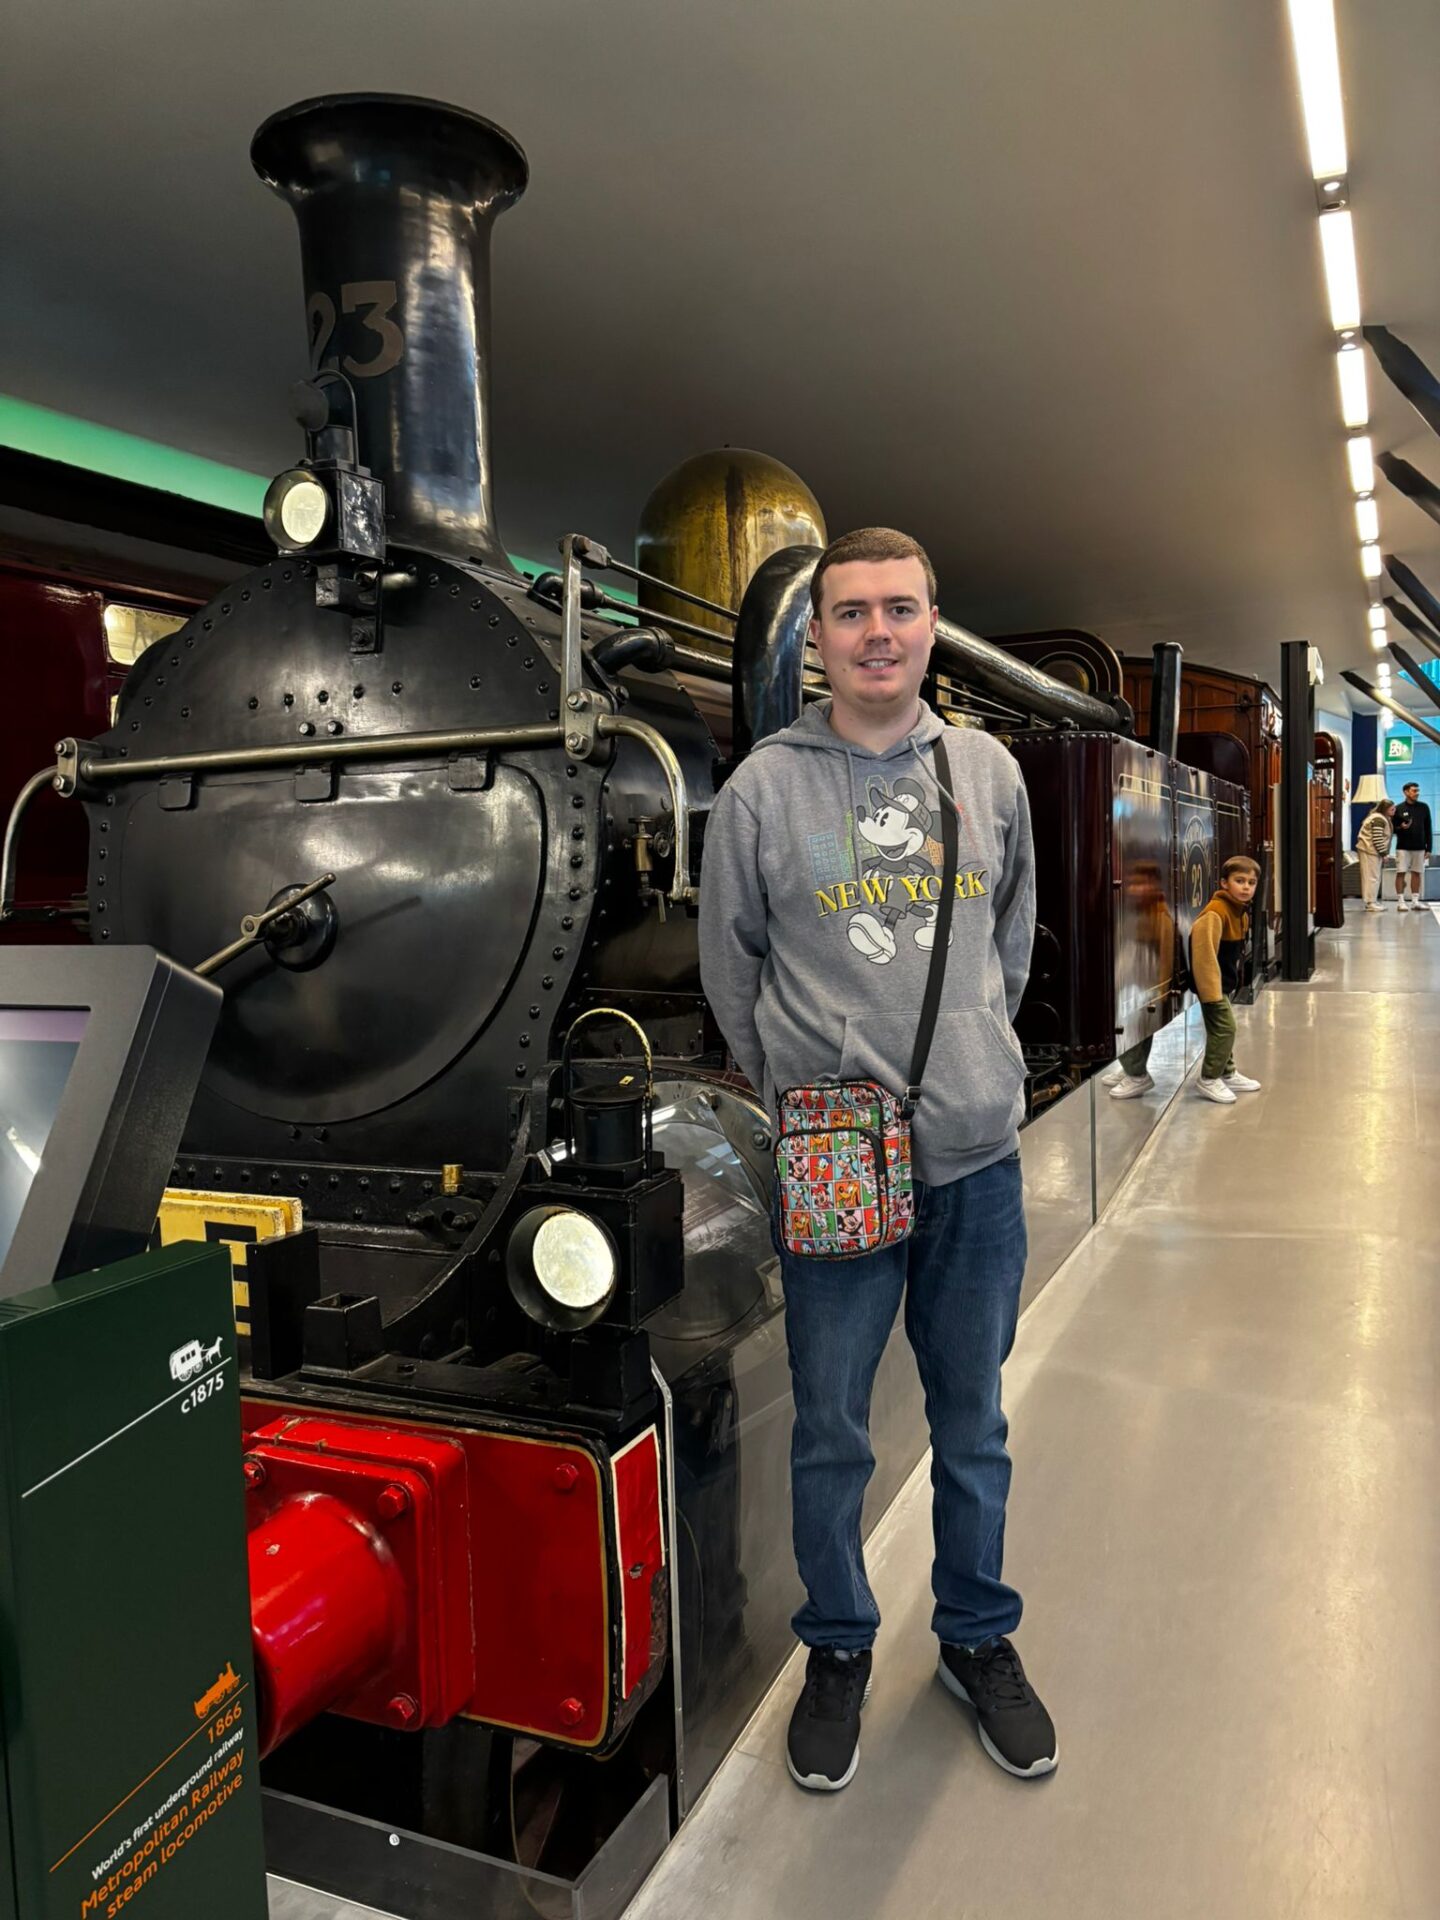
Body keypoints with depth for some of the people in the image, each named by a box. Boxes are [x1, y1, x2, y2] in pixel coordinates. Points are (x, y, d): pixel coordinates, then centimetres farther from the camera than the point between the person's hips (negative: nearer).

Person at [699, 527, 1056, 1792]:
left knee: (974, 1425, 17)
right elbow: (730, 968, 4)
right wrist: (794, 1092, 3)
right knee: (831, 1435, 11)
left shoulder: (990, 773, 5)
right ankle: (839, 1649, 34)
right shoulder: (764, 789, -4)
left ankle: (979, 1637, 39)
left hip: (978, 1159, 3)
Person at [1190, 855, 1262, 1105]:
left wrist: (1234, 980, 19)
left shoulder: (1242, 912, 8)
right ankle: (1208, 1080, 2)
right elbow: (1204, 952, -29)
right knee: (1224, 1027, -9)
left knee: (1223, 1028, 19)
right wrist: (1211, 990, -28)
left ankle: (1227, 1074, 33)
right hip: (1211, 982, -10)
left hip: (1223, 982, 10)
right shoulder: (1215, 911, -24)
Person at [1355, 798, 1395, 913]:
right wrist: (1383, 854, -17)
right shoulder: (1379, 820, -18)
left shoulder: (1382, 818, 16)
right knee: (1372, 877, -7)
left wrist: (1383, 853, 17)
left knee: (1373, 877, 14)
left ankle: (1372, 901, 20)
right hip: (1370, 851, -11)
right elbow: (1377, 840, -23)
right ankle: (1371, 903, -5)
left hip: (1371, 850, 11)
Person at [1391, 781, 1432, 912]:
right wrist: (1401, 827, -19)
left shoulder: (1424, 807, 5)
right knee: (1401, 873, -5)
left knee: (1417, 873, 6)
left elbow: (1428, 829, 7)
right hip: (1403, 847, -2)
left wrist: (1428, 848, 4)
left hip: (1419, 848, 3)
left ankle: (1415, 901, 12)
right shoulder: (1398, 809, -1)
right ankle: (1401, 902, -1)